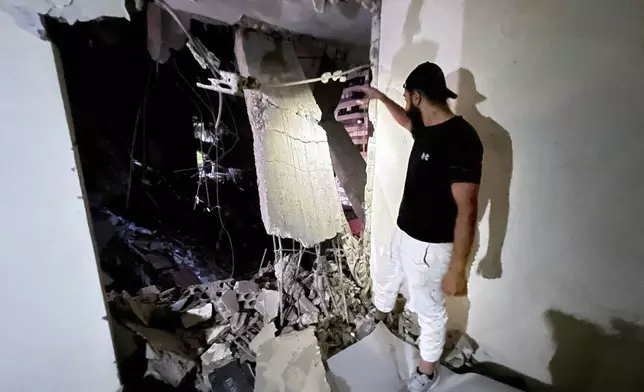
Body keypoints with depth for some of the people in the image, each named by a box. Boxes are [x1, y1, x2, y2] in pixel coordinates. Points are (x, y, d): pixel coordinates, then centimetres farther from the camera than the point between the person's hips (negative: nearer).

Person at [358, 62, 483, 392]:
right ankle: (378, 319, 61)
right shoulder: (426, 128, 1)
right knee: (382, 276, 30)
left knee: (428, 310, 13)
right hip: (403, 233, 9)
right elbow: (405, 120, 28)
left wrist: (457, 268, -24)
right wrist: (379, 96, 33)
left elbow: (467, 209, -27)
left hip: (430, 246, -9)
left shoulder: (461, 139, -26)